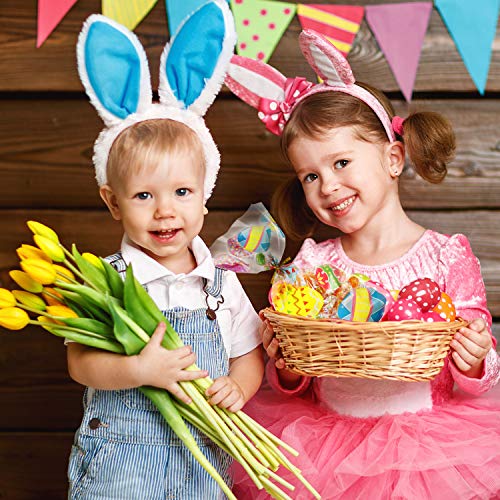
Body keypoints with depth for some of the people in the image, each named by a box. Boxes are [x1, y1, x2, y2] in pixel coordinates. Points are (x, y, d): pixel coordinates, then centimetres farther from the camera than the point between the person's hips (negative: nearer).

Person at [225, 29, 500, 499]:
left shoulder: (448, 258, -2)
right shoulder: (311, 264, 4)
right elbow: (295, 388, 9)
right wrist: (286, 369, -11)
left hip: (427, 434, -2)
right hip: (329, 438, 2)